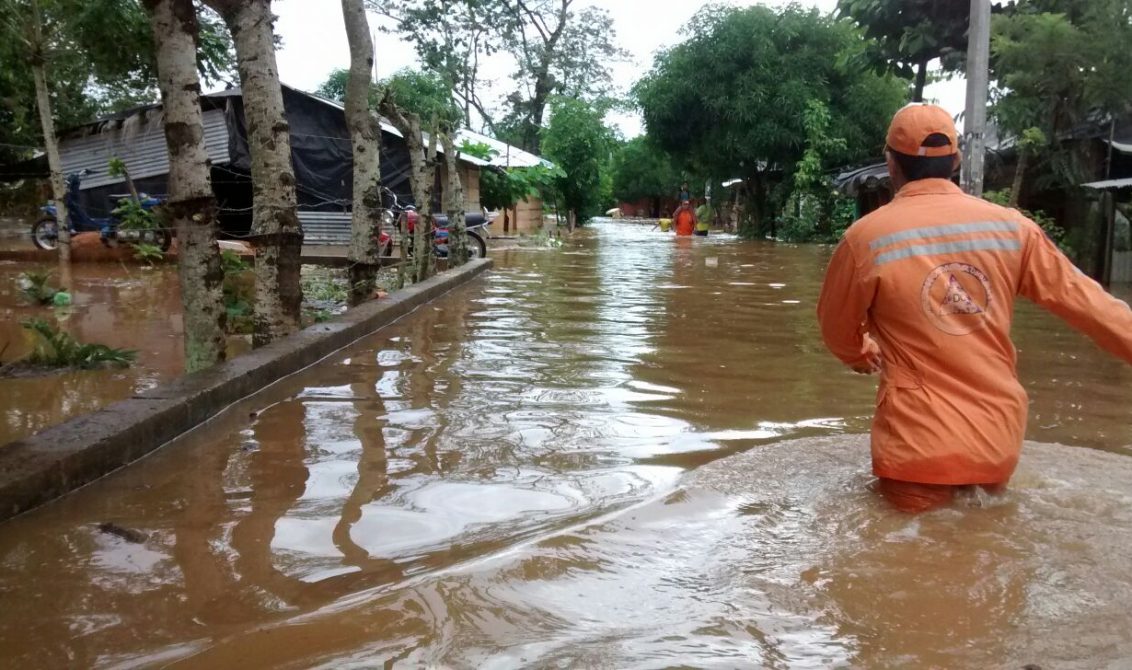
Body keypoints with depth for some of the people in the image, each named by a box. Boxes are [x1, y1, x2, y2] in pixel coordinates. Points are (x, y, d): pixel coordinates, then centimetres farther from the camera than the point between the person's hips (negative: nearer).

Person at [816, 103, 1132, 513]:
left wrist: (862, 357, 26)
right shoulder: (1010, 227, -1)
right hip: (1000, 440, 4)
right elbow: (1085, 301, 5)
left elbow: (837, 329, 4)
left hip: (919, 448, -4)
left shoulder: (867, 237, -10)